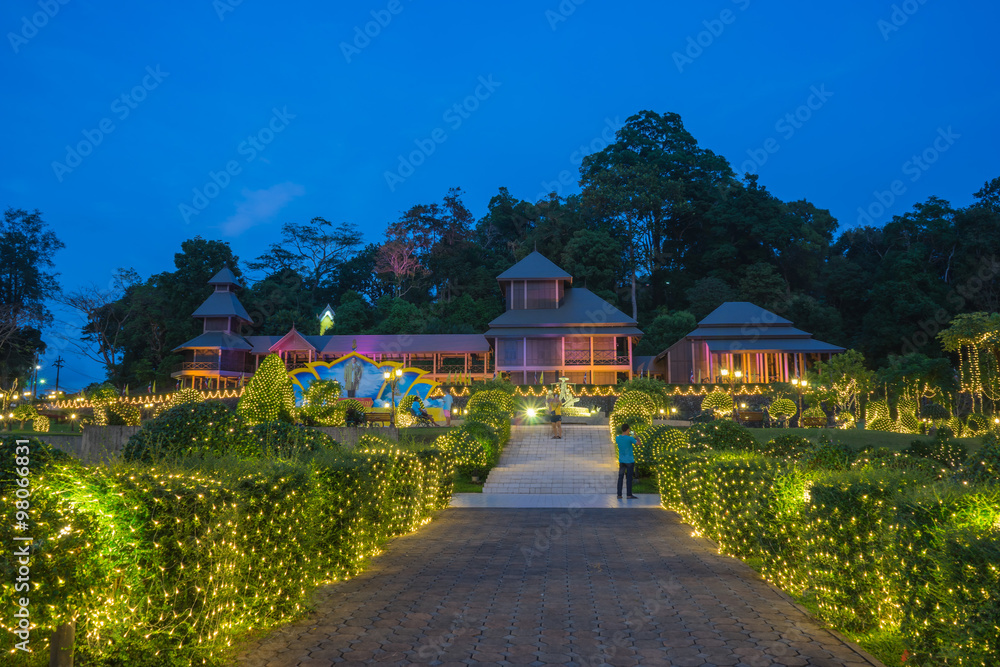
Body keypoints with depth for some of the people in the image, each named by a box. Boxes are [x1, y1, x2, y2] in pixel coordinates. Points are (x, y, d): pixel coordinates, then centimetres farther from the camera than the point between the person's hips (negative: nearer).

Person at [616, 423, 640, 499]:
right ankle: (629, 495, 1)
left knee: (620, 477, 7)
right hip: (629, 461, -5)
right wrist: (636, 436, 10)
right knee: (629, 477, 0)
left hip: (621, 461, 5)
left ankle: (619, 495, 7)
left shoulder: (617, 438, -1)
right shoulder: (630, 439, -16)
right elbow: (639, 443, -6)